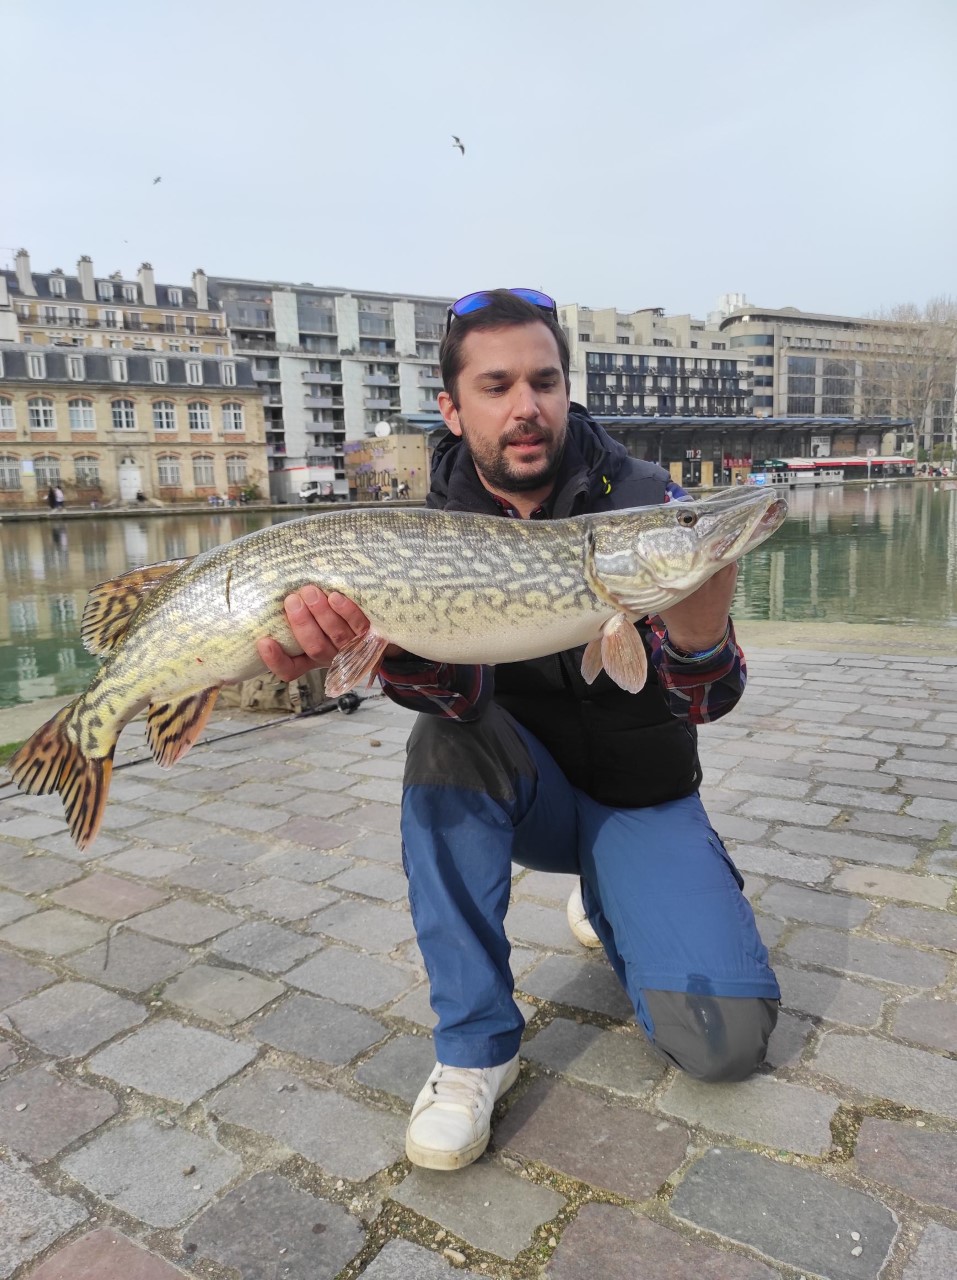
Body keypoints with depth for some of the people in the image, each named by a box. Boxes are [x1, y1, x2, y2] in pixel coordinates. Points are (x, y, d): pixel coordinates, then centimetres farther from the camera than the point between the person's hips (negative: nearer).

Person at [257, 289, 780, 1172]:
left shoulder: (646, 500, -14)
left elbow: (706, 702, -23)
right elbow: (457, 691, -26)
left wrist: (699, 634, -47)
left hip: (642, 797, 0)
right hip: (519, 791, 1)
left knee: (726, 1039, -17)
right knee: (447, 734, -32)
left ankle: (609, 906, 18)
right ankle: (475, 1045, -18)